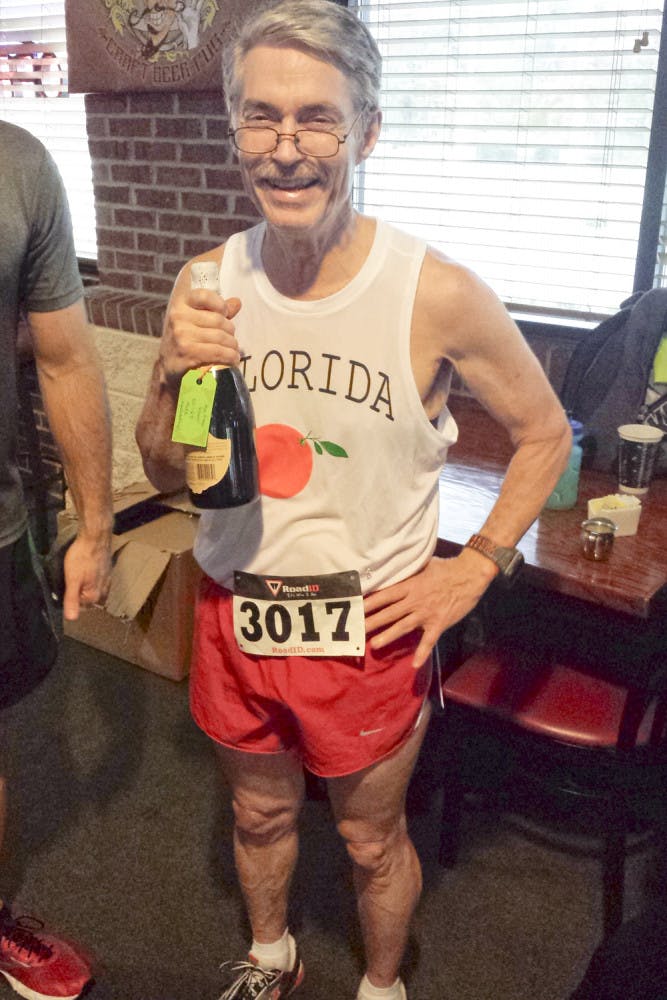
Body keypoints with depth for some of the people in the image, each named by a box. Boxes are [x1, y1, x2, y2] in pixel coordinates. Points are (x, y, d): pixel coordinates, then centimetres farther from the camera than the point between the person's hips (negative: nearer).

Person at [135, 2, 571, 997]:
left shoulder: (436, 296, -20)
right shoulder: (210, 281, -8)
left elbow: (545, 434, -4)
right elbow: (164, 472, 0)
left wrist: (475, 566, -10)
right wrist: (174, 373, -19)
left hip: (367, 633, -3)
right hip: (234, 617, 4)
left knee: (373, 839, 21)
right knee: (260, 816, 27)